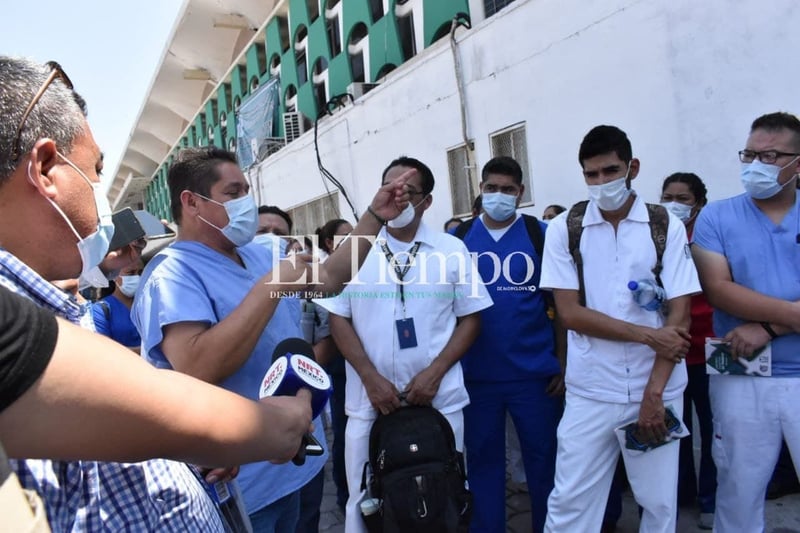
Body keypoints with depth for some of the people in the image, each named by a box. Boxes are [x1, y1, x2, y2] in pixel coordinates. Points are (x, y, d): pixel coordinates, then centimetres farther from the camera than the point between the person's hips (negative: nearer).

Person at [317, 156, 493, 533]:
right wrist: (371, 378, -9)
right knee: (366, 500, 12)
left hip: (439, 399, 0)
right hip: (369, 400, 0)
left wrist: (434, 373, -10)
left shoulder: (451, 249, 1)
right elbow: (339, 319, 2)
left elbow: (470, 318, 2)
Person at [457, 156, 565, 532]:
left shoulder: (542, 235, -1)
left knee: (543, 459, 12)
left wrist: (563, 365, -1)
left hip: (534, 372, -1)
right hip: (476, 374, 1)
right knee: (482, 460, 14)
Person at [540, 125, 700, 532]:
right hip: (590, 391, 0)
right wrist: (647, 335, -12)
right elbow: (569, 313, -6)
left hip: (657, 390, 1)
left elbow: (679, 317, -3)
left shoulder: (667, 226, 0)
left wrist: (654, 394, -9)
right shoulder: (564, 229, -1)